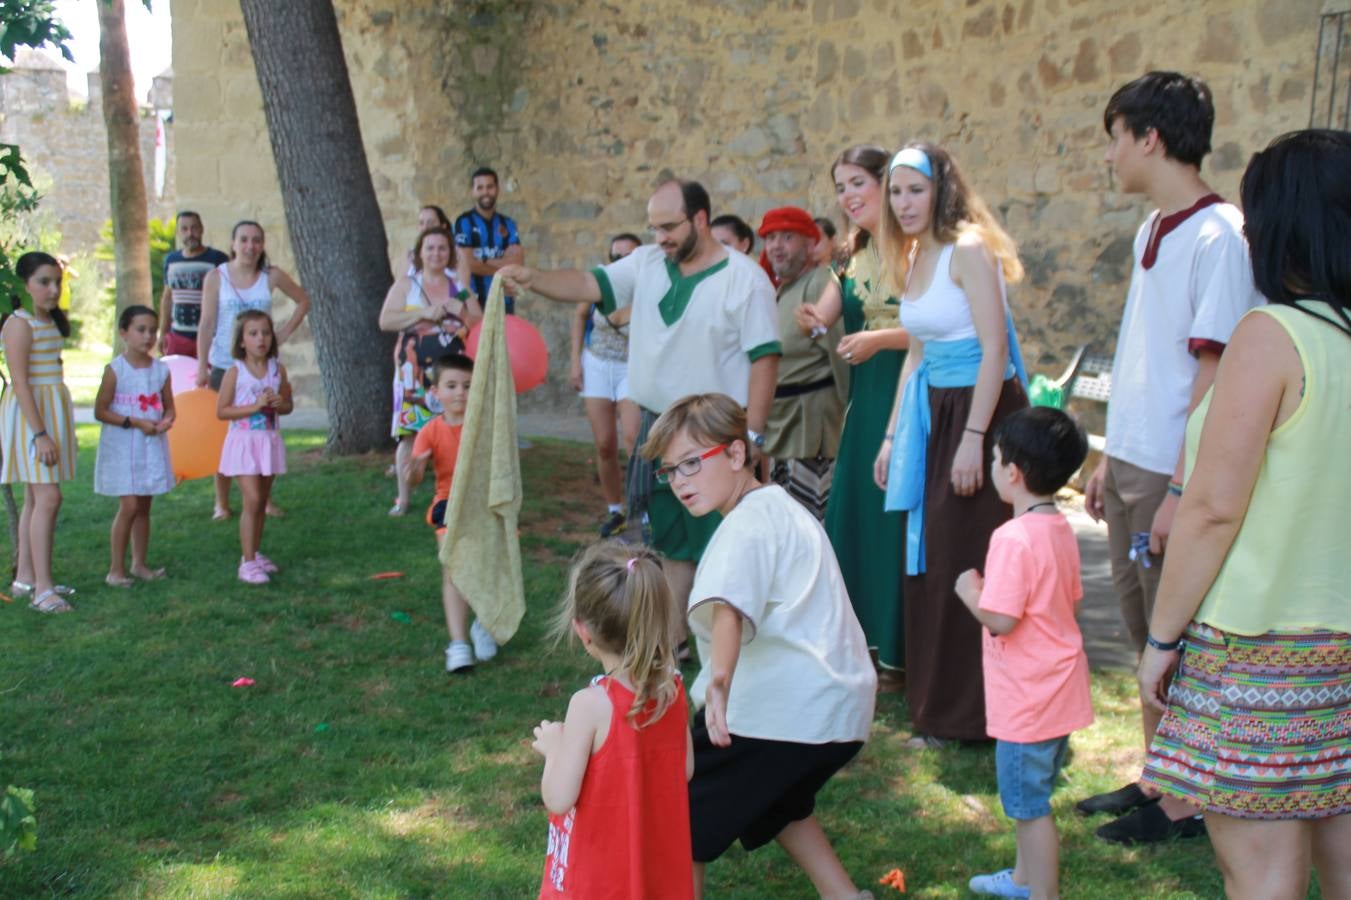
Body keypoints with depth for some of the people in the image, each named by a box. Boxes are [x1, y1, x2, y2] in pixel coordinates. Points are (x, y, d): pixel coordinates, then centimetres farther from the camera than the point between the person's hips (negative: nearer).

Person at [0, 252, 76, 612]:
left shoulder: (50, 321, 13)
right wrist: (40, 433, -23)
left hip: (53, 406, 9)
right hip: (29, 412, -9)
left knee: (36, 498, 12)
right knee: (47, 498, -13)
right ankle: (42, 589, -13)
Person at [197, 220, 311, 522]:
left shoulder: (271, 276, -1)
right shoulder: (216, 276, -4)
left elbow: (303, 300, 12)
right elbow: (206, 323, -6)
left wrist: (285, 332, 1)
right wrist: (202, 366, -10)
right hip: (224, 364, -1)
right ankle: (222, 503, 12)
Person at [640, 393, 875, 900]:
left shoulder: (747, 526, -13)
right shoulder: (783, 508, 18)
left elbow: (728, 605, -34)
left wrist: (719, 681, -50)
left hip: (780, 711, -10)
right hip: (844, 704, 10)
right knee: (778, 802, 34)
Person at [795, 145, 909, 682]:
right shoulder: (855, 254, 15)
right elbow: (821, 317, 8)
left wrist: (879, 339, -24)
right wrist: (811, 321, -14)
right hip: (865, 396, 8)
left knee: (898, 516, -3)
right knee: (856, 512, 10)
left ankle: (900, 652, 9)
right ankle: (866, 641, 24)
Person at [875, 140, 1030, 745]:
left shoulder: (967, 248, -13)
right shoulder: (912, 257, 13)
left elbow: (995, 347, -18)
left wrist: (973, 438, -23)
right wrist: (893, 435, 15)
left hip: (982, 412, -9)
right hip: (932, 415, 9)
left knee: (969, 565, -2)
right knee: (929, 562, 13)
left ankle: (969, 715, 11)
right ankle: (936, 703, 27)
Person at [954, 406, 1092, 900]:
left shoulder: (1014, 538, -24)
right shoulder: (1061, 530, 5)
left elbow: (999, 619, -27)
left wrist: (969, 590, -9)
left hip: (1027, 699, -10)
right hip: (1060, 689, 10)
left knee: (1029, 804, 3)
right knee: (1030, 796, 25)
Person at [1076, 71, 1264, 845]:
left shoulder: (1217, 235, -16)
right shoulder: (1153, 230, 12)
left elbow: (1214, 375, -19)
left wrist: (1181, 491, -21)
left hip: (1174, 474, -9)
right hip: (1132, 463, 9)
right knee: (1146, 635, 17)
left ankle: (1188, 802, 17)